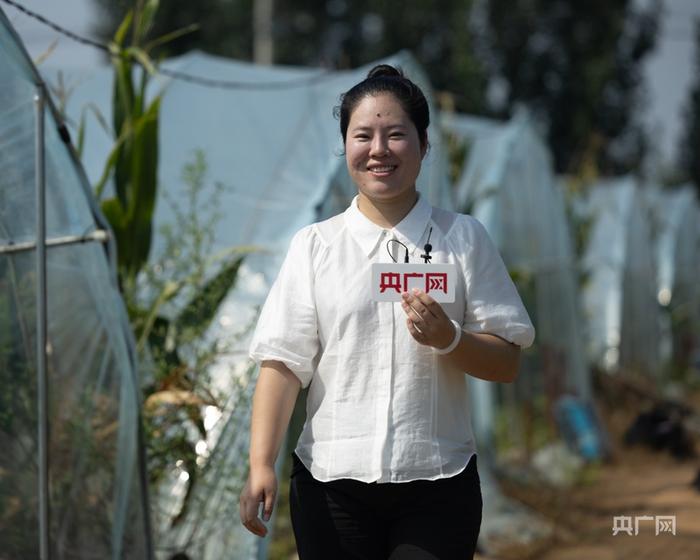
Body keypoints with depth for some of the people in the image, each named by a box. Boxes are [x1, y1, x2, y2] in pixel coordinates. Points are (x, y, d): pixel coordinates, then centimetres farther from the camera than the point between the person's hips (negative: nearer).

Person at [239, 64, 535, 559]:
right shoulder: (314, 246, 6)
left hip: (437, 485, 0)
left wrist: (448, 339, -16)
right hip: (332, 481, 0)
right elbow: (283, 361, 0)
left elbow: (507, 364, 4)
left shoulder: (464, 239, 6)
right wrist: (261, 465, -11)